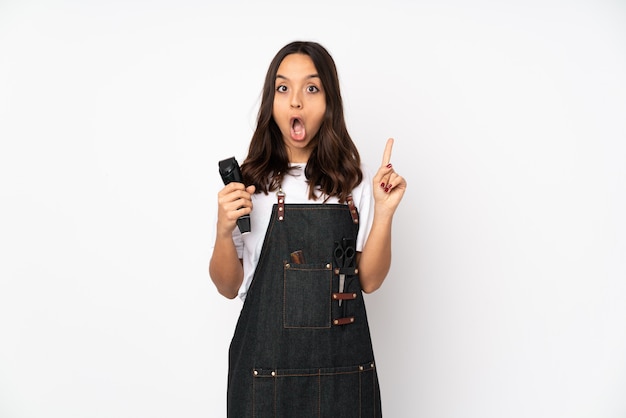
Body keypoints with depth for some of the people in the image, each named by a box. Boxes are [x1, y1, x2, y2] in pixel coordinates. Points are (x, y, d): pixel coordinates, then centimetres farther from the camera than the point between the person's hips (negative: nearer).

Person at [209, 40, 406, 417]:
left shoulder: (354, 181, 1)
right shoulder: (249, 182, -3)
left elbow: (369, 280, -1)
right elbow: (229, 287, 1)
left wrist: (384, 211, -12)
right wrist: (224, 231, -16)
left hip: (343, 365, 1)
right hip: (266, 362, -1)